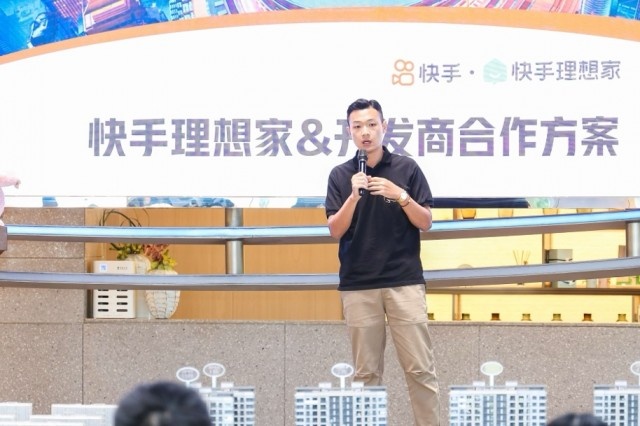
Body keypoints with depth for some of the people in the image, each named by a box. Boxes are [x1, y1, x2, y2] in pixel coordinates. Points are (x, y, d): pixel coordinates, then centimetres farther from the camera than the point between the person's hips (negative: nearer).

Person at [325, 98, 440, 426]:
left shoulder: (406, 168, 2)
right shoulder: (340, 175, 5)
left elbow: (425, 222, 0)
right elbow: (335, 230, -1)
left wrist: (400, 195, -16)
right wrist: (354, 196, -17)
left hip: (404, 281, -1)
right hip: (357, 285, 1)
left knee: (420, 368, -3)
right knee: (366, 372, 3)